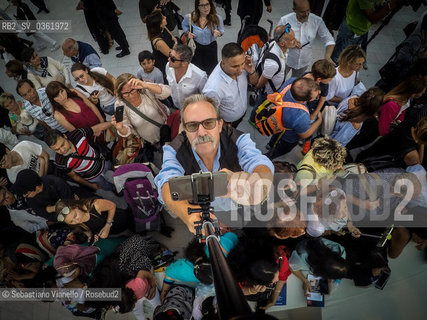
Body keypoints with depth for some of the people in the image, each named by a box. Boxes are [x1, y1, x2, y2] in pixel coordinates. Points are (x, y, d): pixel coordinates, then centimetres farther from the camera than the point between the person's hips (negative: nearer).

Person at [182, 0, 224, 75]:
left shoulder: (217, 18, -19)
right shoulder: (189, 17, -19)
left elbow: (222, 29, 0)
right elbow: (184, 25, 5)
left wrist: (219, 33, -25)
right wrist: (187, 32, -17)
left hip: (211, 47, 1)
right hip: (196, 46, 0)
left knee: (211, 71, 18)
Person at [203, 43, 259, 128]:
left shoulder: (239, 66, -22)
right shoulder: (213, 89, -42)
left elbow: (254, 82, -3)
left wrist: (252, 72, -25)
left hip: (243, 114, 5)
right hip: (226, 123, -5)